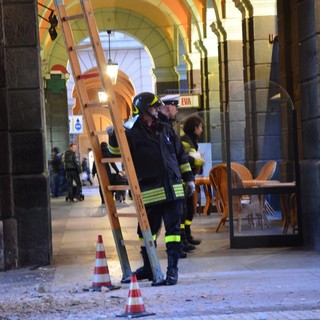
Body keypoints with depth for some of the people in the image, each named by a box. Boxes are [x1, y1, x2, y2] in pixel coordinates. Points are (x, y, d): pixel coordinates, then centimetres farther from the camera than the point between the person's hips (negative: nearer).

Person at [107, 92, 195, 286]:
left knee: (173, 231, -2)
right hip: (150, 192, -3)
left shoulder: (166, 130, 16)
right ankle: (148, 268, 24)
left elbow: (181, 156, 19)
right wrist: (113, 137, -21)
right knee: (148, 232, 8)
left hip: (173, 189, 3)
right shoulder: (132, 134, 2)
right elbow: (116, 151, -3)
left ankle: (172, 270, 2)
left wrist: (189, 178, 14)